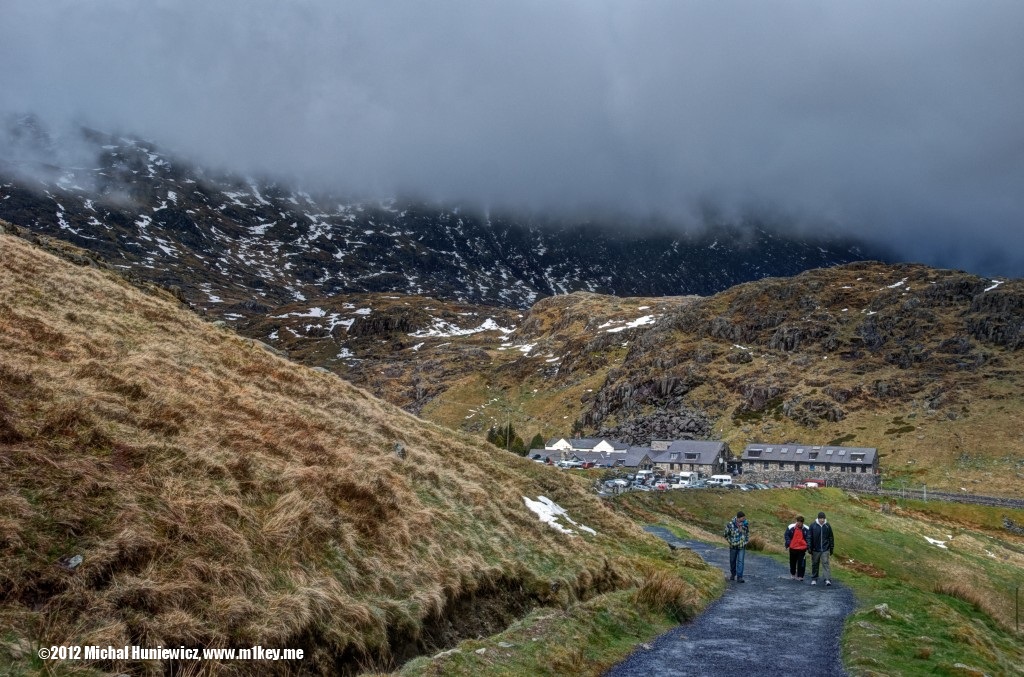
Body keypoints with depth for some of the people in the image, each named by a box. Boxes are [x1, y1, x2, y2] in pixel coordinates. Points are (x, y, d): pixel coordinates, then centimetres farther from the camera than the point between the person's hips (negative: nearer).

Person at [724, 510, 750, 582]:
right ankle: (732, 574, 35)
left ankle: (739, 577, -7)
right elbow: (726, 534, -5)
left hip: (742, 546, 0)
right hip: (733, 546, 0)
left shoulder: (746, 523, -12)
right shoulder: (730, 524, -19)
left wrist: (746, 540, 6)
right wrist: (731, 542, -5)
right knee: (732, 561, 14)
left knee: (740, 561, -8)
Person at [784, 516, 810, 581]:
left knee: (801, 563, -5)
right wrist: (787, 545, -4)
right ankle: (792, 574, 35)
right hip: (793, 548, 1)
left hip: (802, 548, -1)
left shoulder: (806, 529, -5)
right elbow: (787, 536, 1)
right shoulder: (791, 527, -6)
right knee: (792, 562, 16)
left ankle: (800, 576, 2)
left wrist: (808, 547, -6)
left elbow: (808, 538, 0)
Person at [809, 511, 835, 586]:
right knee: (815, 564, 9)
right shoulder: (813, 526, -4)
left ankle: (828, 580, -12)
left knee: (825, 563, -9)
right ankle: (814, 579, 20)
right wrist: (810, 550, -1)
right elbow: (810, 538, 1)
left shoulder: (828, 526, 0)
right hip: (815, 550, 0)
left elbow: (831, 538, 7)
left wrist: (831, 550, 6)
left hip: (825, 550, 0)